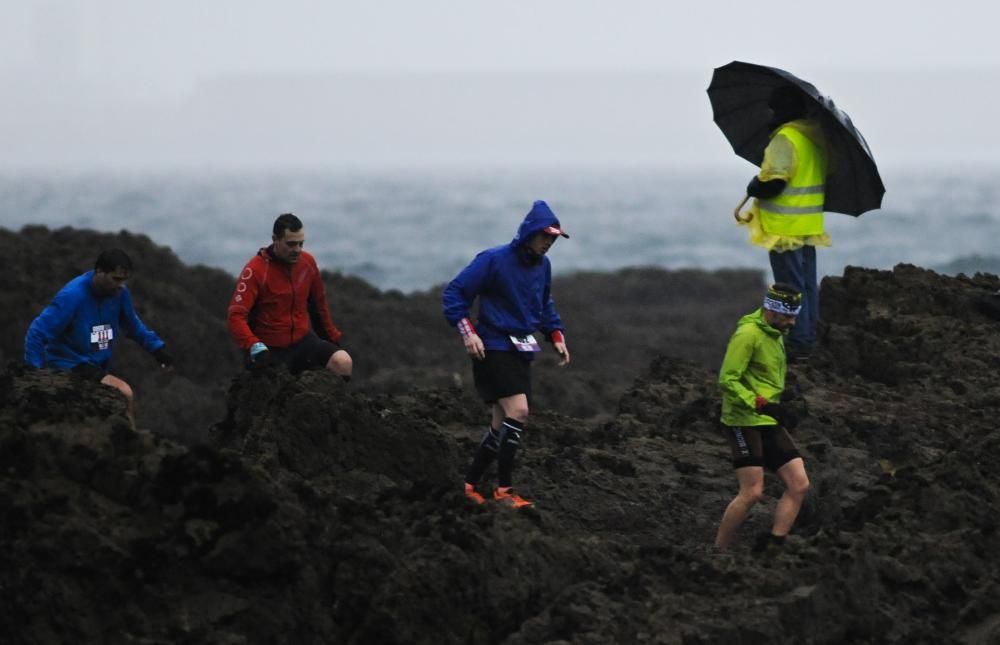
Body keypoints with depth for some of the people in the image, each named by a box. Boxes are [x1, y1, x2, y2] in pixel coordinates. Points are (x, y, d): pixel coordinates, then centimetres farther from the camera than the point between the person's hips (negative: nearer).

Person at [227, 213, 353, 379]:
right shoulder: (256, 270, -14)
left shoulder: (308, 262, 1)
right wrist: (254, 346, -37)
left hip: (303, 341, 3)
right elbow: (236, 316, -22)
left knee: (343, 363, -22)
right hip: (271, 349, -3)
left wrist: (333, 337, 22)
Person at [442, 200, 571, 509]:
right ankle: (504, 490, -16)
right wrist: (467, 331, -20)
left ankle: (469, 484, 20)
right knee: (518, 411, -21)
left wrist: (556, 335, 11)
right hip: (493, 349, -8)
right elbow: (454, 292, -11)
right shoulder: (494, 260, -14)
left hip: (521, 354, 8)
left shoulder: (543, 266, 8)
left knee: (503, 425, 9)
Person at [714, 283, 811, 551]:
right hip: (745, 421, -9)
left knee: (799, 485, -2)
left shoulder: (775, 335, 14)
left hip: (769, 423, 9)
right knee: (752, 493, -13)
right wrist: (761, 405, -28)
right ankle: (717, 554, -2)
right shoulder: (748, 334, -15)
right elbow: (728, 381, -22)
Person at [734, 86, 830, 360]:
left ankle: (797, 342, -1)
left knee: (791, 285, -3)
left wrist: (753, 187, -3)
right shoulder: (817, 135, 8)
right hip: (810, 223, 9)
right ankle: (808, 338, 22)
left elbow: (772, 183, -24)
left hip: (786, 225, -9)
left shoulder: (785, 138, -20)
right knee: (807, 283, 15)